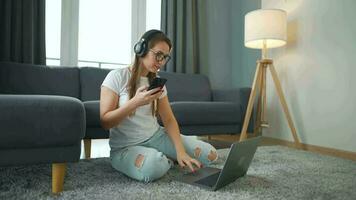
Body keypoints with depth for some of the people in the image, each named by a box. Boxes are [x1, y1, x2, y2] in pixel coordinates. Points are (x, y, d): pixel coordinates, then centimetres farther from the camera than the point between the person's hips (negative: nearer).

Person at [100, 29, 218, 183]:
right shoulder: (117, 77, -10)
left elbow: (169, 120, 2)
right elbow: (105, 122, -12)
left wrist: (180, 150, -15)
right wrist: (134, 102, -26)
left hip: (156, 136, 5)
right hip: (126, 147, -4)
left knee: (209, 154, -9)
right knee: (153, 166, -39)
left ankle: (163, 158, 11)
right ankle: (164, 160, -3)